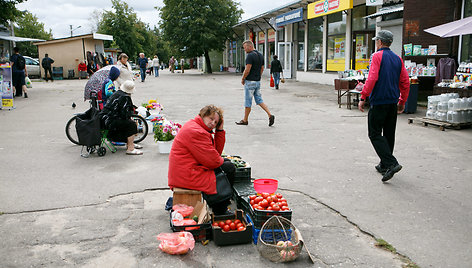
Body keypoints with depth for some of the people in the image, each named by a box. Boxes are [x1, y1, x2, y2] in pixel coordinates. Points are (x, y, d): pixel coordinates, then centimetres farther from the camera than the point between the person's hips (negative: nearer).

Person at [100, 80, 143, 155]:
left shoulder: (117, 93, 14)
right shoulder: (124, 97, -16)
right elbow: (124, 115, -18)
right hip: (109, 121, -10)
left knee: (129, 120, 20)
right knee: (131, 124, -14)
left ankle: (129, 143, 28)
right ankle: (130, 149, -15)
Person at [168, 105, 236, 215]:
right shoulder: (195, 131, -21)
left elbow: (217, 151, 11)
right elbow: (212, 161, -21)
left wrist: (220, 130, 4)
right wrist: (222, 160, 1)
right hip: (188, 176, -11)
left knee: (227, 162, 19)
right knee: (229, 168, -2)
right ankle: (219, 212, 10)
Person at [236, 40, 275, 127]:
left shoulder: (250, 56, -17)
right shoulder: (260, 55, 11)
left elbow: (247, 70, -21)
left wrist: (242, 79, -7)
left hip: (250, 81, -8)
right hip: (258, 81, 8)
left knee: (248, 102, 2)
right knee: (259, 100, 12)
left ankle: (245, 120, 13)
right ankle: (270, 115, -1)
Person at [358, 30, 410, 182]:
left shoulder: (377, 56, -8)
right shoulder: (398, 59, 12)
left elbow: (372, 79, -19)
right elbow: (405, 82, 11)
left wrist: (363, 98, -14)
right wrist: (402, 102, 18)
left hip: (378, 102, -7)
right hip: (393, 102, 7)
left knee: (375, 134, -3)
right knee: (389, 134, 13)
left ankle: (391, 164, -15)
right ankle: (384, 165, 23)